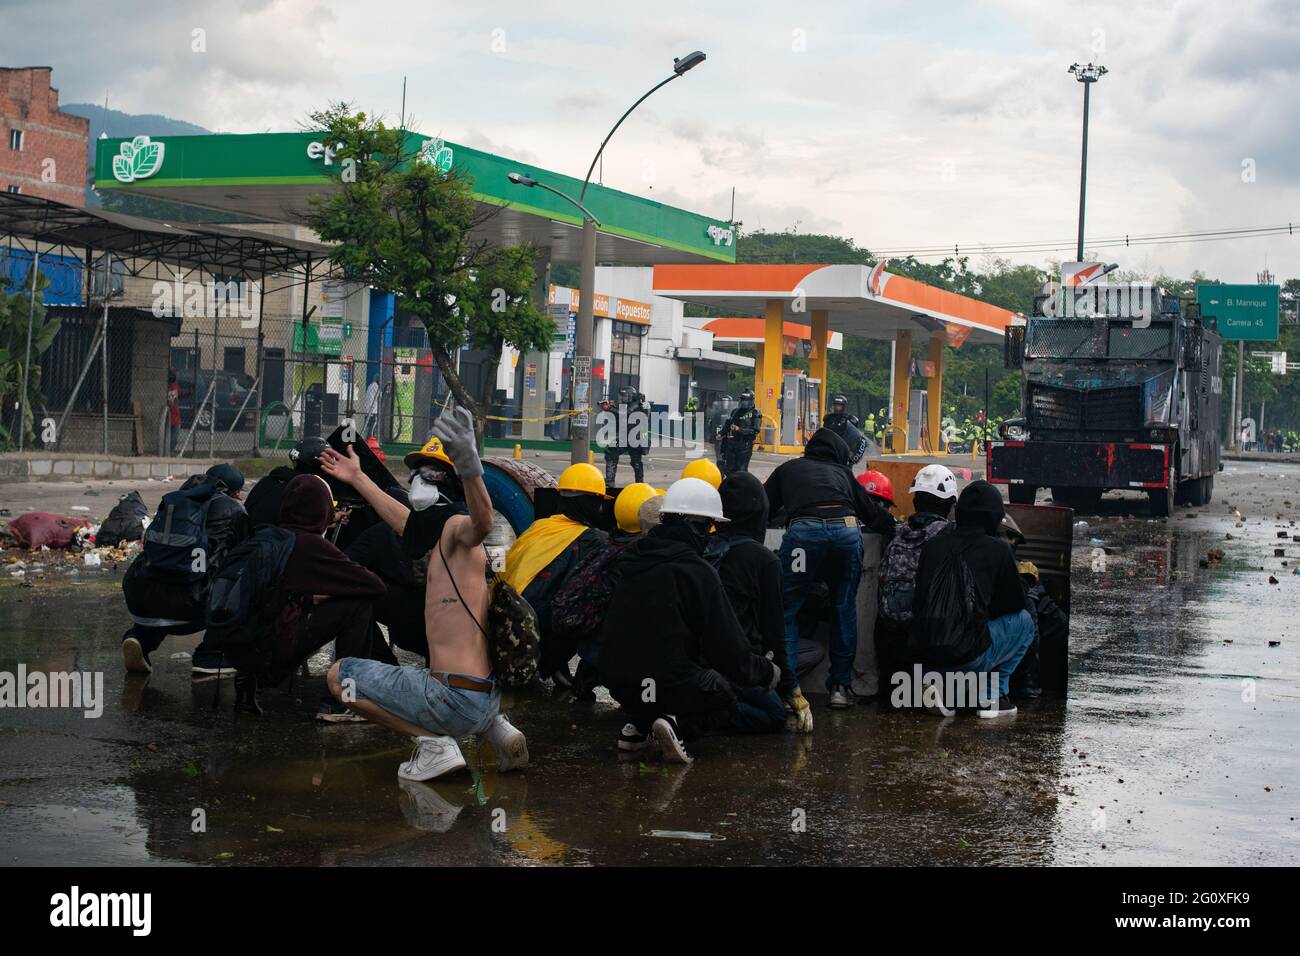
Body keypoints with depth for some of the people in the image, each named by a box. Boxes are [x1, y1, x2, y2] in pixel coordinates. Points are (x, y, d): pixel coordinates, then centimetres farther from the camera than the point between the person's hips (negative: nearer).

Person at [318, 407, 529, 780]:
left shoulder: (455, 526, -8)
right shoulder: (440, 544, 19)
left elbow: (482, 522, -33)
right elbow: (406, 522, 39)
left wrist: (469, 468, -53)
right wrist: (358, 479, 52)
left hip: (457, 700, -9)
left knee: (340, 675, 2)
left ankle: (434, 743, -5)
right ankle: (495, 727, 14)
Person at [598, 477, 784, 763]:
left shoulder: (632, 560, 8)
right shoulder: (697, 571, -14)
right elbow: (731, 651, -11)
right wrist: (767, 672, 10)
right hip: (673, 683, -8)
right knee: (774, 712, 10)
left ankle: (641, 724, 9)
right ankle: (682, 724, -12)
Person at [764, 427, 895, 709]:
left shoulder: (788, 469, 32)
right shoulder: (841, 472, 34)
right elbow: (873, 512, 33)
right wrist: (895, 532, 45)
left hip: (804, 530, -2)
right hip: (847, 530, 2)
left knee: (786, 610, 8)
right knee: (845, 609, 18)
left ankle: (788, 688, 0)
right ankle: (841, 686, 19)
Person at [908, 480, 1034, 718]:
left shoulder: (933, 544, 12)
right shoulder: (998, 549, 0)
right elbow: (1016, 604, 10)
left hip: (920, 654, 5)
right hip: (966, 657, -5)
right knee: (1024, 621, 20)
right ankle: (994, 696, 14)